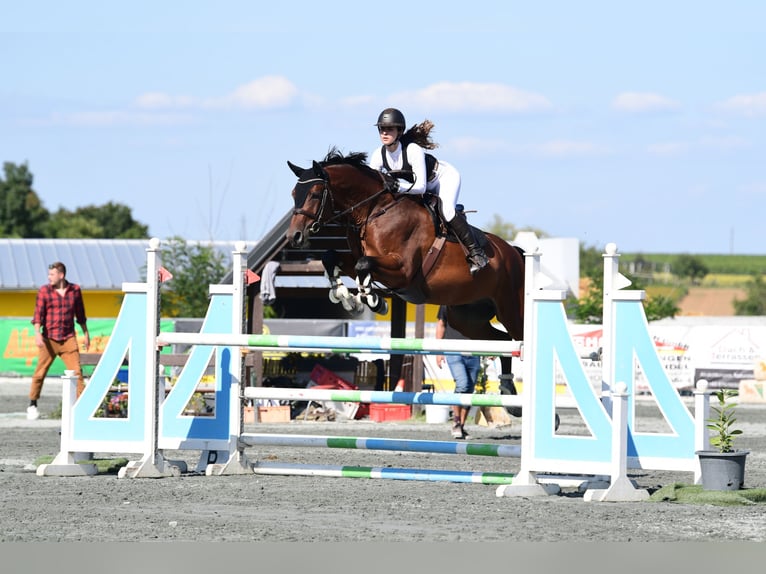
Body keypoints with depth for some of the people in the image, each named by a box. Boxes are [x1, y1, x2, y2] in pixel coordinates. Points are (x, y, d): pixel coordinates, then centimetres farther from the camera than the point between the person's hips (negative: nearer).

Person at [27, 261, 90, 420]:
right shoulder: (44, 291, -1)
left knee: (76, 371, -8)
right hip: (49, 339, -1)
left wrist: (86, 333, 21)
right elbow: (38, 314, -6)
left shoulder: (75, 290, 6)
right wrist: (37, 333, -20)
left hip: (68, 339, 1)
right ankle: (32, 405, 15)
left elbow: (80, 314, 17)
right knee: (40, 373, 1)